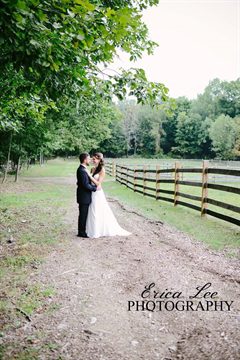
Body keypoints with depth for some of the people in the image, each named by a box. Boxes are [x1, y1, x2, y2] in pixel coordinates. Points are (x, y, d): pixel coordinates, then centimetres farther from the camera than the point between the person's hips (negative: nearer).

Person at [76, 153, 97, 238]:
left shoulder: (81, 169, 10)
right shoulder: (82, 171, -22)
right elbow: (86, 185, -24)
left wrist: (94, 185, 6)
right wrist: (95, 188, -12)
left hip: (84, 196, 10)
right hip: (84, 196, -10)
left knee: (84, 214, 17)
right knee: (83, 214, 1)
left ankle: (82, 230, 28)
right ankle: (81, 233, 12)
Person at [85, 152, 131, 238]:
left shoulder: (102, 170, -12)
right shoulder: (93, 169, 8)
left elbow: (98, 183, -18)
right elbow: (89, 181, 13)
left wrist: (89, 175, -20)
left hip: (98, 193, -7)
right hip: (91, 193, 7)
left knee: (98, 213, 3)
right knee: (92, 212, 13)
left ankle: (97, 232, 16)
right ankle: (92, 230, 26)